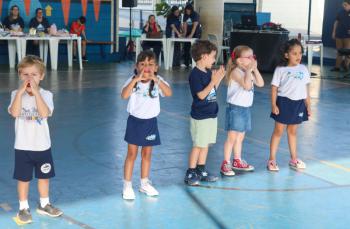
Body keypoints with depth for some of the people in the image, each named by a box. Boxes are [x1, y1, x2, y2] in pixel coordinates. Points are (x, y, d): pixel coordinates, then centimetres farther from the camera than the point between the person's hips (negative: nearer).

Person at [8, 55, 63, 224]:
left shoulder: (46, 94, -7)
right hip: (23, 146, -1)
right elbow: (15, 113, -24)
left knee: (44, 176, 15)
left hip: (42, 145, 1)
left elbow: (45, 113, -26)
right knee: (23, 178, 8)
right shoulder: (16, 94, -6)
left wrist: (35, 91, -28)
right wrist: (21, 91, -27)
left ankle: (44, 205, 34)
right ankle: (23, 208, 23)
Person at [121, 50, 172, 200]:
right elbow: (124, 95, -30)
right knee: (132, 154, 3)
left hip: (150, 122, 2)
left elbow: (168, 93, -26)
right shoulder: (133, 80, -13)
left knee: (147, 154, 14)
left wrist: (156, 79, -37)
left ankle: (144, 184, 30)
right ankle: (127, 186, 13)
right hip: (135, 121, -2)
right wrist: (136, 79, -39)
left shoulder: (158, 80, -8)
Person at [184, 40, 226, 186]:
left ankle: (201, 171, 24)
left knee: (205, 144, 14)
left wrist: (219, 78, 6)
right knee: (198, 145, -2)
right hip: (200, 116, -8)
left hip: (211, 115, 8)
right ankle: (190, 174, 7)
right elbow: (201, 95, -22)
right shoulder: (195, 74, -17)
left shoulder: (208, 72, 8)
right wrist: (213, 81, -21)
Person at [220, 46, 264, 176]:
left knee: (240, 137, 16)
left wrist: (255, 69, -2)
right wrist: (249, 70, -23)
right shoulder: (236, 72, -16)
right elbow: (247, 85, -29)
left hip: (246, 108, 8)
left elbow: (260, 84, 4)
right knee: (232, 137, -4)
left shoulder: (249, 72, 11)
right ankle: (226, 164, 2)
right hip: (235, 108, -8)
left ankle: (237, 161, 27)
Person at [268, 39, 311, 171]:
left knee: (292, 131, 17)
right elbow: (274, 87, -7)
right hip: (284, 103, -4)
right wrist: (273, 104, -14)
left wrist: (308, 105, 9)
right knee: (278, 131, 4)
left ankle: (294, 159, 27)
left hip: (298, 104, 4)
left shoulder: (303, 70, 4)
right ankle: (272, 160, 10)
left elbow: (306, 88, 9)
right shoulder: (281, 70, -7)